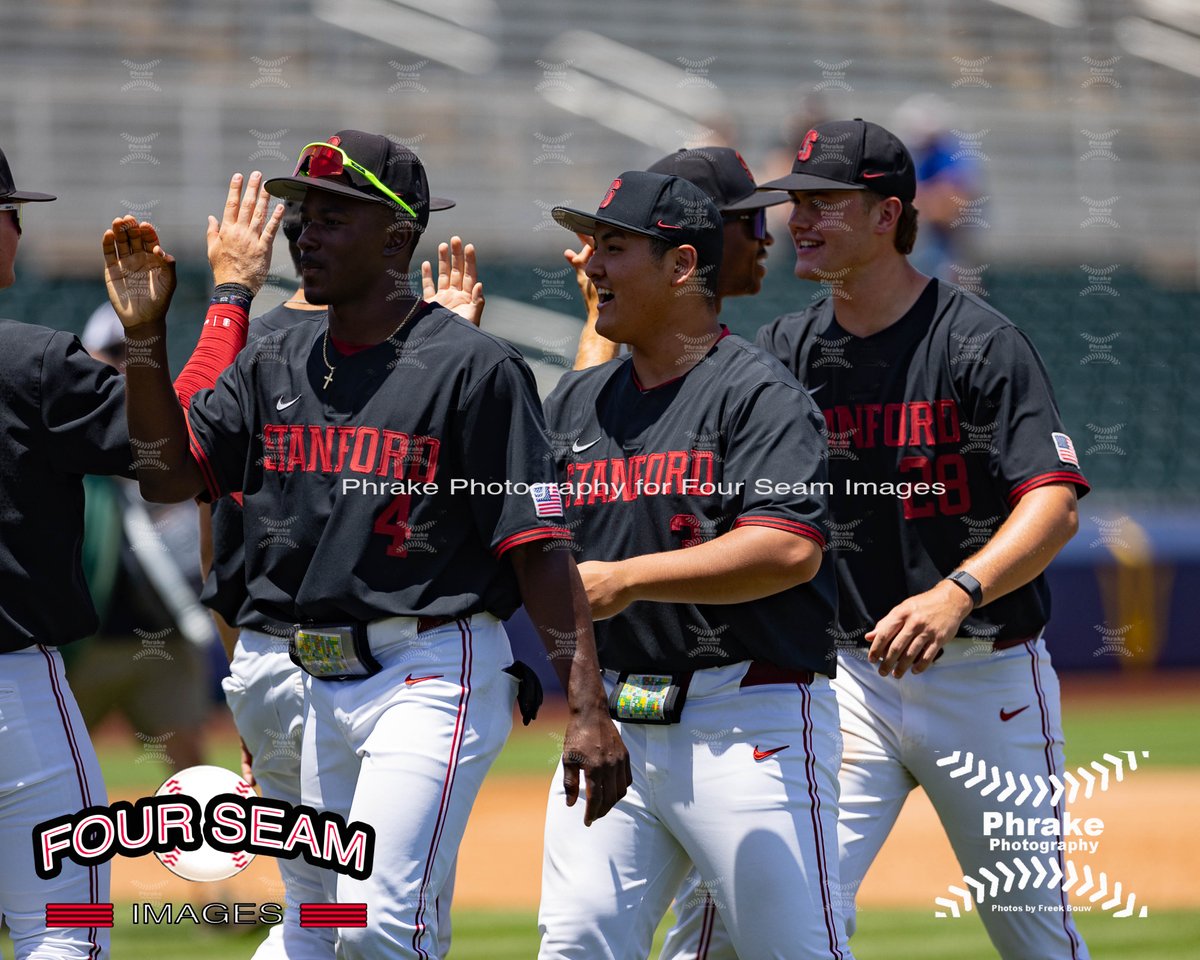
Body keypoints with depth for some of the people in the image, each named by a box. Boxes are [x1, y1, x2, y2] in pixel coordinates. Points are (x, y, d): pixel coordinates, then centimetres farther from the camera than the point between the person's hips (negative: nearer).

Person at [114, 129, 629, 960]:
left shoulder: (472, 368, -10)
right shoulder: (278, 367, 11)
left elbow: (539, 547, -13)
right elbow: (170, 477, 6)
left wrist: (588, 710, -21)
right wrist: (145, 339, -5)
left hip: (434, 677, -8)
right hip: (323, 686, 8)